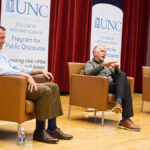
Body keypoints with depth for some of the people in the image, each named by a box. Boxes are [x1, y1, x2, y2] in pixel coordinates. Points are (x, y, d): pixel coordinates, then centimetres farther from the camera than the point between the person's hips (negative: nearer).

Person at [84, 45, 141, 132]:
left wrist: (116, 68, -4)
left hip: (113, 85, 5)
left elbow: (116, 75, 19)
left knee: (122, 75, -27)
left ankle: (119, 102, -43)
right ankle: (125, 120, -36)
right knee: (125, 85, -28)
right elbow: (88, 72, -9)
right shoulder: (90, 63, 17)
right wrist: (103, 65, -21)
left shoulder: (107, 65, 35)